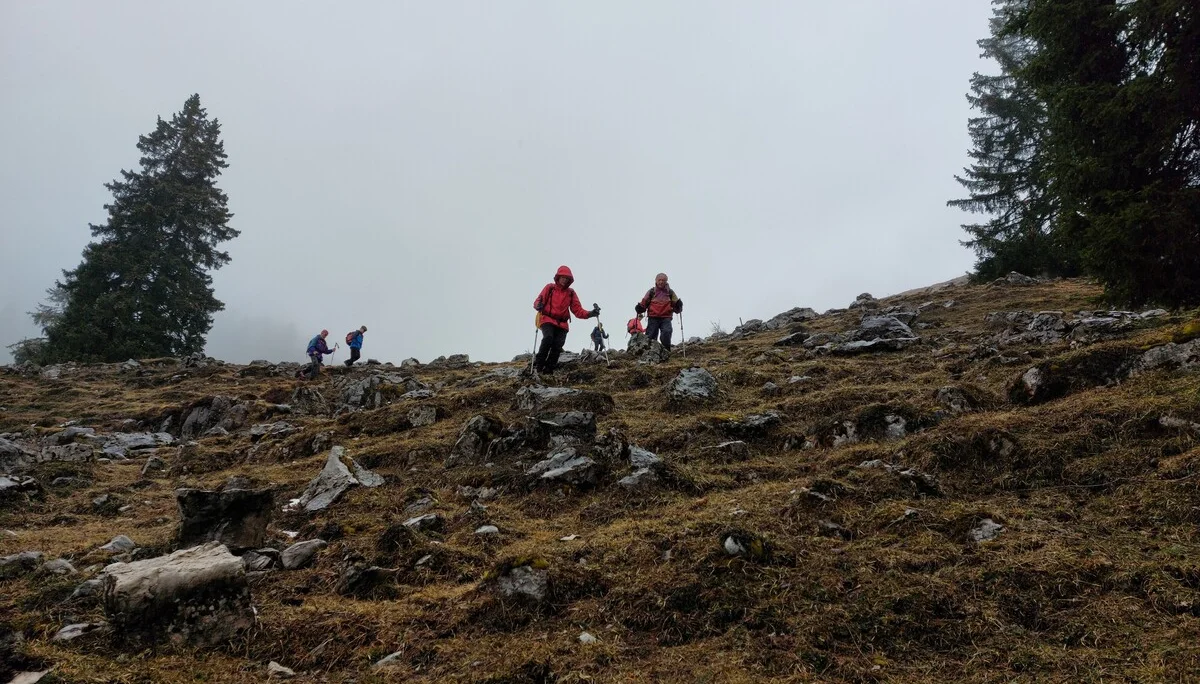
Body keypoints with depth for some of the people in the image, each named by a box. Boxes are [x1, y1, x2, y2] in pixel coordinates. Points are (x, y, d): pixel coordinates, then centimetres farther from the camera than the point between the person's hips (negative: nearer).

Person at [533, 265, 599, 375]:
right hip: (547, 320, -3)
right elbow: (537, 302, 1)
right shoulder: (549, 287, 5)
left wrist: (590, 313, -11)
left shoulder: (571, 293, 13)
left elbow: (578, 310, 7)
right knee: (548, 338, -29)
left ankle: (548, 370, -5)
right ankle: (538, 365, -18)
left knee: (557, 346, -13)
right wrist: (538, 305, -24)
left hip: (562, 324, 3)